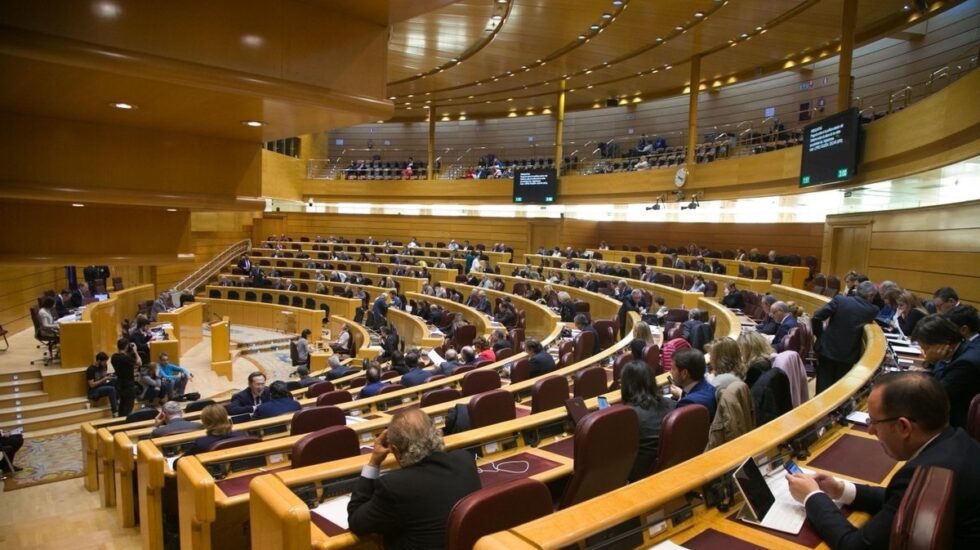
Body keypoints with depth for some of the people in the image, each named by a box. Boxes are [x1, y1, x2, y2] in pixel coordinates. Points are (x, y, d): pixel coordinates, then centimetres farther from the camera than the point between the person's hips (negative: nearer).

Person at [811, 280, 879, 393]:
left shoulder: (839, 300, -8)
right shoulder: (872, 310, -4)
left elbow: (816, 317, -11)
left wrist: (819, 335, 3)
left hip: (828, 349, -1)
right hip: (848, 354, 1)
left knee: (823, 387, 7)